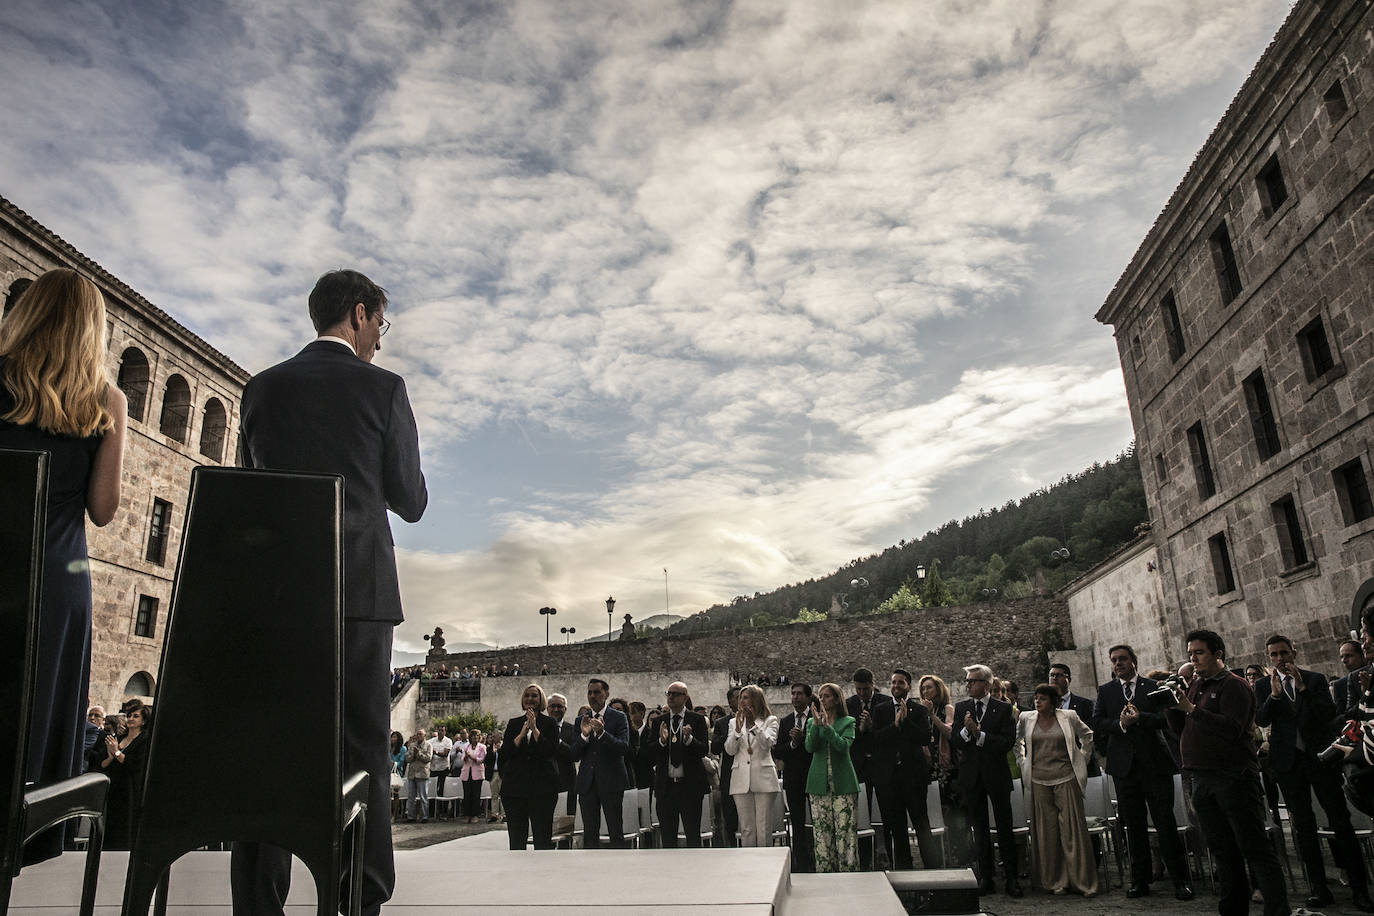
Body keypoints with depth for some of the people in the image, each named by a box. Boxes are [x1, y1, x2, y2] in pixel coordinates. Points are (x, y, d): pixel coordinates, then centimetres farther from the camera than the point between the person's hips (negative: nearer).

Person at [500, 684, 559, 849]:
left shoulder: (549, 723, 4)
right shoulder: (514, 724, 13)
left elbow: (551, 751, -9)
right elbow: (504, 754, 3)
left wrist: (535, 728, -13)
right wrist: (522, 733, -9)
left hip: (542, 787, -3)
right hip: (515, 785, 3)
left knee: (543, 838, -3)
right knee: (516, 838, 6)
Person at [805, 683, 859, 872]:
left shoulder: (847, 722, 4)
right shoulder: (812, 723, 11)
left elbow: (843, 745, -12)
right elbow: (810, 747, -5)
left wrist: (827, 726, -20)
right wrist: (816, 724, -16)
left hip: (843, 784, -2)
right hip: (819, 784, 2)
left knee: (845, 830, -5)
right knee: (822, 832, 2)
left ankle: (848, 870, 2)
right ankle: (824, 872, 10)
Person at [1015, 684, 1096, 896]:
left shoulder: (1069, 717, 0)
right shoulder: (1026, 718, 5)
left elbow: (1087, 735, 16)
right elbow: (1015, 740, 21)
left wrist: (1082, 758, 10)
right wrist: (1022, 761, 12)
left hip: (1066, 779, -1)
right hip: (1039, 781, 2)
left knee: (1073, 829, -2)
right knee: (1047, 831, 4)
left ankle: (1084, 881, 8)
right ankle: (1054, 881, 13)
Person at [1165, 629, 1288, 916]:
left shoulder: (1233, 685, -7)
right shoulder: (1195, 686, 16)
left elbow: (1233, 729, -21)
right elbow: (1181, 730, 15)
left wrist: (1192, 709, -21)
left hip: (1233, 778, -8)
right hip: (1202, 779, 8)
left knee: (1255, 849, -5)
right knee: (1223, 852, 14)